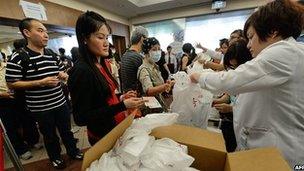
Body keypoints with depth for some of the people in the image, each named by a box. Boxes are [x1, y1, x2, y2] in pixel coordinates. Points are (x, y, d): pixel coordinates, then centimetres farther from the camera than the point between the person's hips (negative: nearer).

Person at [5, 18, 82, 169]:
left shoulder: (53, 55, 6)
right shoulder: (18, 58, -11)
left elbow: (61, 72, 17)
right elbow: (11, 84, -10)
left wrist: (63, 75, -7)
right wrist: (41, 82, -21)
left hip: (60, 102, 4)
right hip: (40, 108, -4)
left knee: (66, 130, 19)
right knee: (50, 135, 16)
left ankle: (73, 151, 41)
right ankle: (55, 157, 41)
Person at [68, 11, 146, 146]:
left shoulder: (102, 64, 1)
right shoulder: (81, 71, -24)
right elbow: (82, 118, -23)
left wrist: (120, 98, -3)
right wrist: (123, 105, -28)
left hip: (117, 128, 8)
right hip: (103, 136, -7)